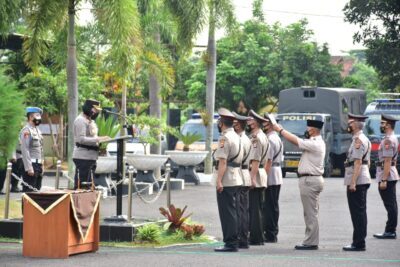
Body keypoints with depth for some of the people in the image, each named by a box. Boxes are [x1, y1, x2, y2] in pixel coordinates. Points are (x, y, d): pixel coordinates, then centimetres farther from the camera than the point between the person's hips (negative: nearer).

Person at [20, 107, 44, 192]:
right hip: (30, 165, -9)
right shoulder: (26, 130, -12)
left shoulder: (37, 130, 17)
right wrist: (29, 168, -23)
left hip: (38, 165, 9)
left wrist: (41, 166, 17)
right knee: (29, 191, -8)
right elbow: (25, 150, -19)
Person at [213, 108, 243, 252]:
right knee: (232, 211, 14)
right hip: (236, 179, 9)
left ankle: (230, 243, -7)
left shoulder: (224, 138, -14)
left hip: (226, 181, -9)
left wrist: (219, 181, -21)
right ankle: (234, 241, 17)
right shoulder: (237, 137, 16)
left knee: (227, 212, -7)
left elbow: (223, 161, -20)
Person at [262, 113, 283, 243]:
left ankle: (270, 234, -6)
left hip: (270, 177, -10)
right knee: (273, 206, 12)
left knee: (269, 206, -7)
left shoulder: (269, 140, -16)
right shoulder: (277, 138, 16)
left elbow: (268, 161, -20)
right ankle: (273, 233, 16)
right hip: (278, 176, 10)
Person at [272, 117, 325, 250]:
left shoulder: (314, 144, -16)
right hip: (314, 179, 10)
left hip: (309, 180, -10)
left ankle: (311, 242, -5)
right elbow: (298, 142, 13)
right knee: (311, 213, 12)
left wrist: (280, 129, -5)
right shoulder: (317, 143, 14)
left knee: (310, 213, -7)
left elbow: (295, 141, -17)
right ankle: (311, 241, 16)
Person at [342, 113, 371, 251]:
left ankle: (358, 244, -7)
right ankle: (359, 243, 17)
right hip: (363, 180, 10)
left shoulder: (358, 140, -15)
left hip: (357, 181, -10)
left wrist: (353, 182, -23)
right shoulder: (365, 139, 18)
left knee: (357, 213, -8)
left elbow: (358, 162, -21)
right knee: (360, 212, 12)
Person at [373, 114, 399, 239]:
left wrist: (383, 180, -22)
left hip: (386, 176, -11)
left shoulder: (388, 140, -17)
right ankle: (390, 230, 16)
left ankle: (390, 231, -5)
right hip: (392, 176, 11)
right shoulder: (393, 139, 16)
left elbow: (387, 161, -22)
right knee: (391, 204, 12)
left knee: (390, 205, -7)